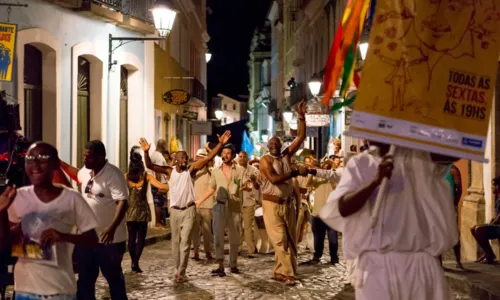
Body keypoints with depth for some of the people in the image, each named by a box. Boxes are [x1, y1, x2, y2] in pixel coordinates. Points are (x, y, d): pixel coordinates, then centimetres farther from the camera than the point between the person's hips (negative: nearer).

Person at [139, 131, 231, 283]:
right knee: (175, 242, 12)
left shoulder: (191, 169, -6)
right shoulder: (170, 171, -1)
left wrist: (220, 144, -24)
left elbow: (208, 158, -13)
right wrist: (146, 151, -24)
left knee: (185, 241, -7)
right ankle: (178, 270, 24)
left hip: (189, 210, -3)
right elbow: (150, 166, -8)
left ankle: (181, 273, -4)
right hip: (174, 210, 3)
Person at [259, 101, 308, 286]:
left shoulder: (286, 155, 9)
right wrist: (296, 172, -20)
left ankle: (280, 271, 13)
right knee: (279, 239, -6)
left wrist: (301, 117, -5)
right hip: (272, 204, -5)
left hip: (288, 203, 5)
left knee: (290, 238, 5)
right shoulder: (265, 159, -5)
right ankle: (287, 273, -4)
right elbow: (274, 178, -20)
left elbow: (301, 137, 4)